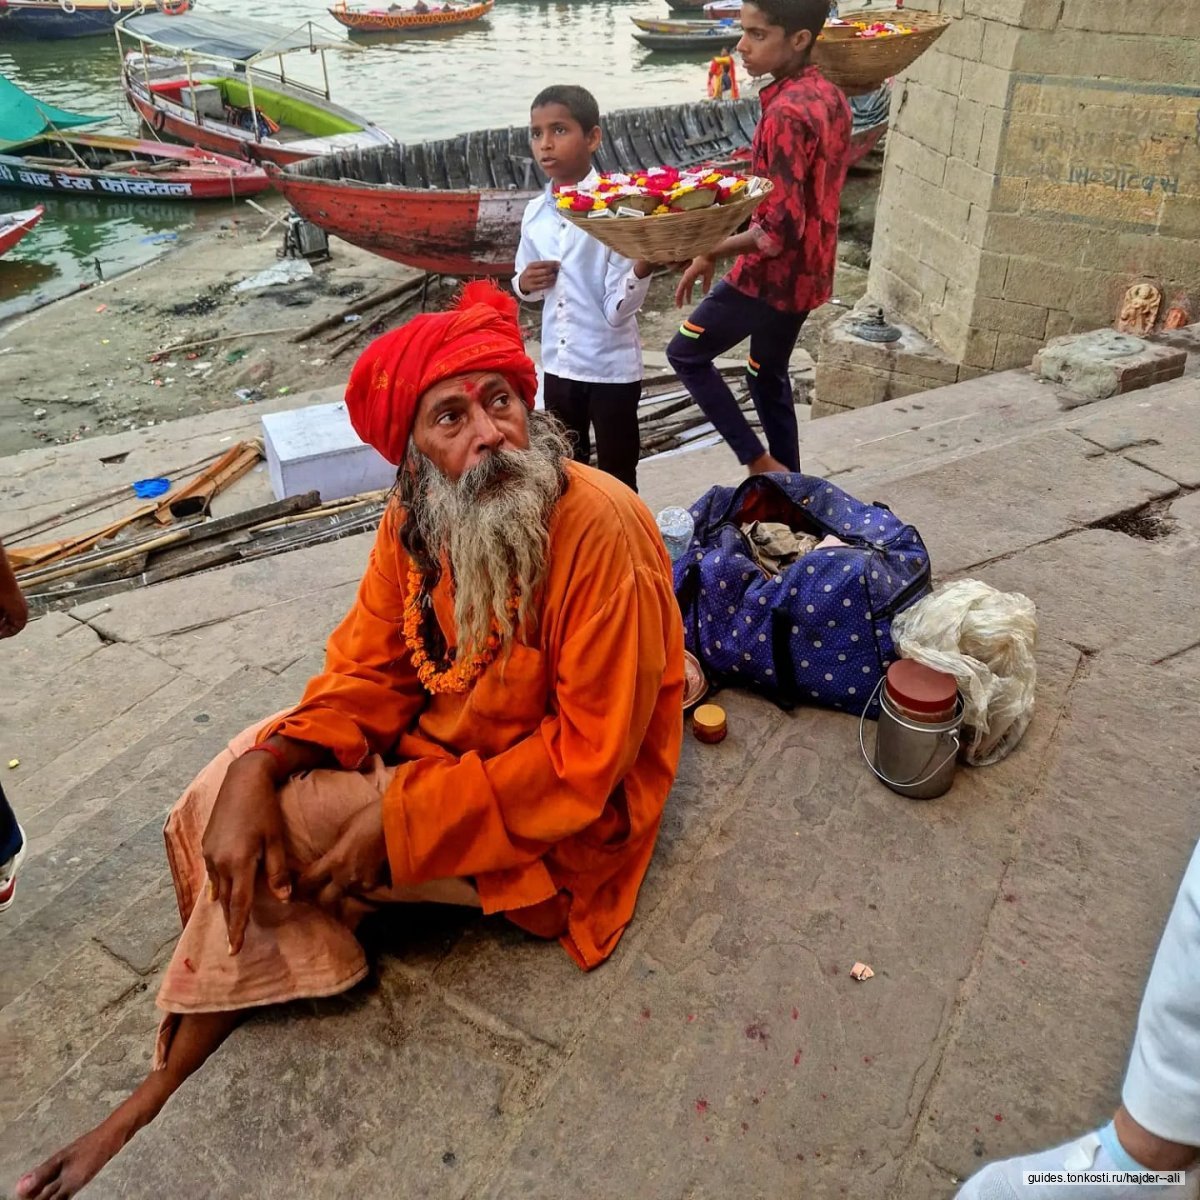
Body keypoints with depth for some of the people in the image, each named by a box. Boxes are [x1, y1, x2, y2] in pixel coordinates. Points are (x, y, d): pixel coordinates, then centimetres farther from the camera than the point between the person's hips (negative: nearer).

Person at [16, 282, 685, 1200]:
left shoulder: (599, 528, -28)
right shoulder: (416, 523, -6)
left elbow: (589, 760, -25)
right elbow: (366, 673, -2)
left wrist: (396, 816, -25)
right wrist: (258, 768, -21)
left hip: (555, 817, -7)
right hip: (432, 745, 7)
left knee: (275, 837, -14)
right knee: (218, 811, -2)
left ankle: (165, 1102, 11)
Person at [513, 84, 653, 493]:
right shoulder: (534, 213, 1)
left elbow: (618, 310, -17)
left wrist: (643, 265, -34)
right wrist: (524, 283, -7)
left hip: (611, 365, -5)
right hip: (558, 363, 5)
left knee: (617, 480, 7)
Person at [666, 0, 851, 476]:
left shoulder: (785, 114, -24)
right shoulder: (830, 97, 4)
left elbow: (780, 230, -28)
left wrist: (710, 253, -18)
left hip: (772, 275, -9)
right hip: (808, 272, 9)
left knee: (685, 354, 8)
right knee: (769, 376, 22)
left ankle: (760, 464, 7)